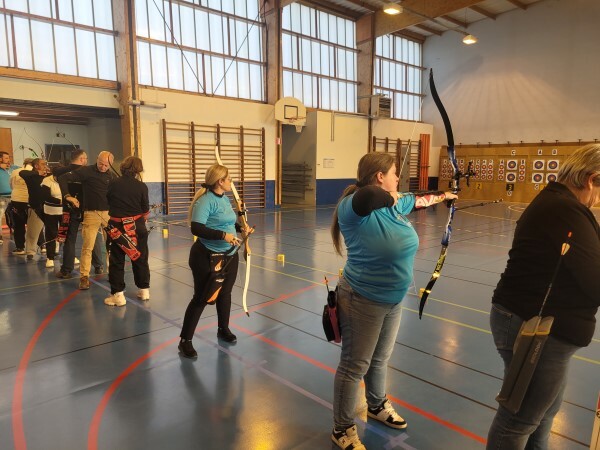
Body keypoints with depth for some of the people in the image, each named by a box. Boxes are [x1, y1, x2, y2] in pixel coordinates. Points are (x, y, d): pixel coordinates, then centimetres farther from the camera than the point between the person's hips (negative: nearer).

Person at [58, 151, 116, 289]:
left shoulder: (111, 176, 8)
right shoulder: (86, 171, -6)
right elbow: (62, 178, -10)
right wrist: (68, 196, -21)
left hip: (108, 213, 4)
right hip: (91, 213, -4)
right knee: (87, 246, -3)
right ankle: (84, 277, 6)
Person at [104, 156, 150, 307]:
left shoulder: (113, 184, -6)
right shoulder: (141, 186, -9)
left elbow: (108, 202, 7)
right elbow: (145, 210, -4)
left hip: (116, 226, 0)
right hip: (136, 226, 0)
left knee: (116, 260, 8)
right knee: (140, 258, 14)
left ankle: (117, 294, 8)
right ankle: (144, 289, 24)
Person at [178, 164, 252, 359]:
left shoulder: (225, 199, 8)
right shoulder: (205, 201, -21)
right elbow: (196, 228, -30)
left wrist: (241, 228, 6)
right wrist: (223, 235, -33)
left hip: (229, 256, 8)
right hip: (207, 257, -8)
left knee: (225, 293, 19)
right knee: (201, 298, 0)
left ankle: (223, 329, 41)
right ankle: (185, 340, 15)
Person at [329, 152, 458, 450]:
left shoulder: (393, 204, 3)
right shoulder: (353, 208, -24)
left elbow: (417, 201, 23)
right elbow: (367, 195, -47)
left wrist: (443, 196, 39)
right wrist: (391, 197, -26)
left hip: (392, 300, 8)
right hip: (363, 302, -8)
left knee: (380, 359, 26)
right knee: (354, 366, 7)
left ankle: (377, 406, 51)